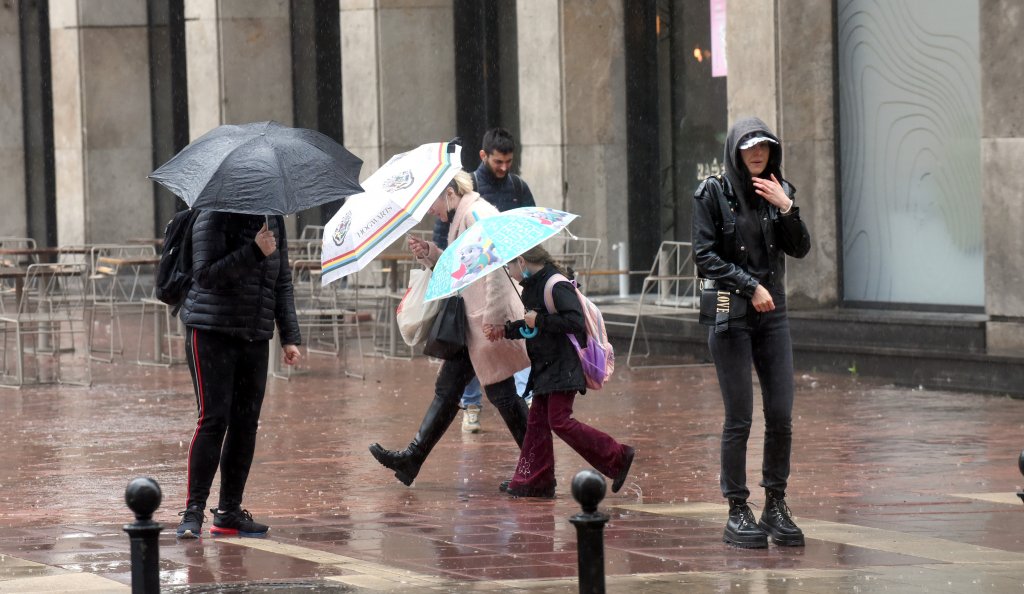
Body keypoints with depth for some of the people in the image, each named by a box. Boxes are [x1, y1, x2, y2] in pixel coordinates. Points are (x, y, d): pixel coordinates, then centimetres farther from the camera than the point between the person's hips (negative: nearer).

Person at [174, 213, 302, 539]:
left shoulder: (273, 221, 11)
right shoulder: (213, 218, -8)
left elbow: (282, 283, 16)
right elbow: (205, 275, -18)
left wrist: (289, 337, 10)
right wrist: (254, 251, -24)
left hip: (255, 339, 6)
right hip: (211, 332, -6)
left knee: (246, 423, 4)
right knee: (214, 419, -13)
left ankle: (229, 512, 11)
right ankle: (193, 510, -10)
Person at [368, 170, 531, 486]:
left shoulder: (477, 214, -14)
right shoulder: (463, 217, 18)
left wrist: (494, 317, -27)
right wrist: (430, 254, 9)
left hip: (489, 323, -11)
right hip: (471, 323, 11)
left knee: (501, 393, -4)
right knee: (447, 388, 11)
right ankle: (412, 459, 14)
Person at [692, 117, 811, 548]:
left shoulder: (779, 191, 9)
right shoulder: (713, 193, -4)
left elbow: (801, 249, 4)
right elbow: (705, 256, -9)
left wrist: (785, 208, -10)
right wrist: (750, 286, -15)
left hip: (773, 316, 4)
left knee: (781, 416, 0)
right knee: (739, 419, -4)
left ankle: (775, 505, 10)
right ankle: (737, 513, 3)